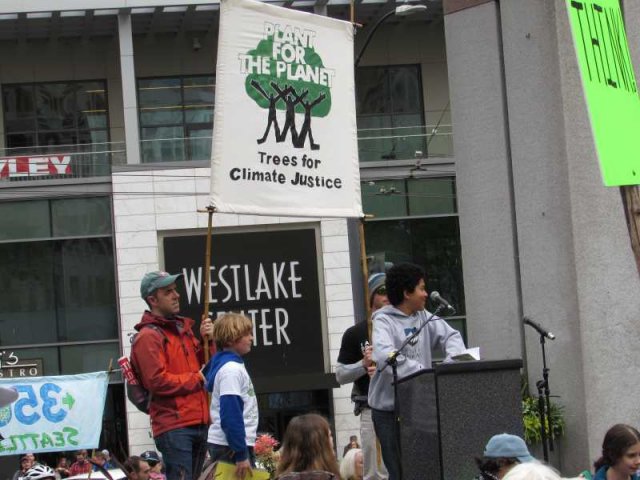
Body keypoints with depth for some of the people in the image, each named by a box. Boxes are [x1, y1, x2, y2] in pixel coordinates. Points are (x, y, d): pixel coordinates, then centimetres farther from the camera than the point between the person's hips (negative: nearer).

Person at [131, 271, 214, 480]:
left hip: (199, 422, 8)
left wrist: (207, 341, 8)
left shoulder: (182, 328, 20)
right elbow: (157, 381, -16)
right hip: (173, 426, -8)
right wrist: (197, 379, -9)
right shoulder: (148, 337, -6)